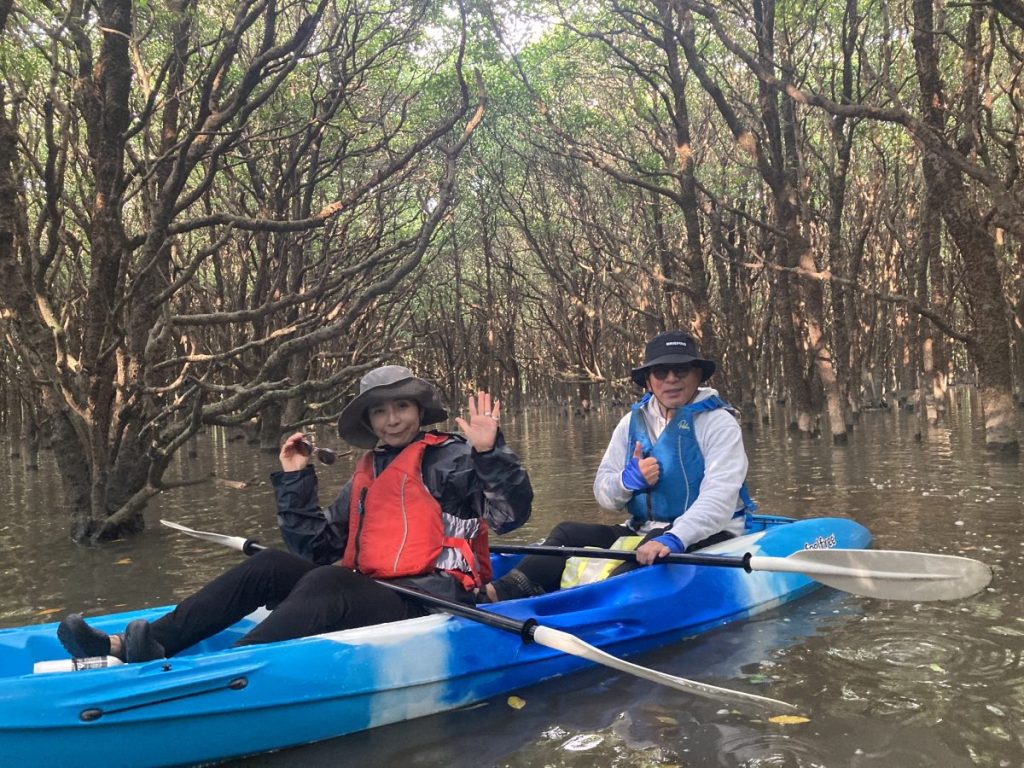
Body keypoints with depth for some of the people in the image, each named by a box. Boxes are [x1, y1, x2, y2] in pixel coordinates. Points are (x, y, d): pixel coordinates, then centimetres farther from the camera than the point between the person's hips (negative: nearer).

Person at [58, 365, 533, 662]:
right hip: (372, 595, 7)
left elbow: (511, 513, -13)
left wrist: (489, 452, -26)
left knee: (327, 584, -33)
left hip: (432, 601, -7)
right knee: (270, 566, -8)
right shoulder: (366, 475, 19)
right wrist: (295, 481, 10)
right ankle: (127, 647, -17)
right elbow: (319, 548, 14)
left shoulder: (448, 457, 0)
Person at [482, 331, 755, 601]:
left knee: (658, 545, -36)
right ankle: (504, 592, -30)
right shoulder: (633, 422, 10)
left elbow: (720, 497, -21)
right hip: (641, 531, 6)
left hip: (706, 537, -5)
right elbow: (602, 493, 8)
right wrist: (628, 480, -15)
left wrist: (675, 539, -37)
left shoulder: (719, 422, -7)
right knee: (568, 532, -9)